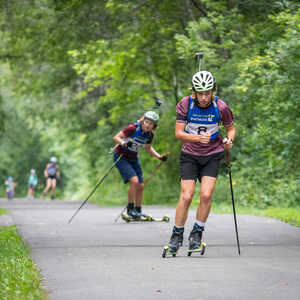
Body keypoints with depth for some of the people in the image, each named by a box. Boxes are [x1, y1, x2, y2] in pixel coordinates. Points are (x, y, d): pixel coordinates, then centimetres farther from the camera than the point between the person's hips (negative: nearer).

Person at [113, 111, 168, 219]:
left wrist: (159, 157, 3)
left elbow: (148, 148, 14)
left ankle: (138, 211, 17)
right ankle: (130, 209, -9)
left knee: (141, 186, 3)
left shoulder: (150, 135, -5)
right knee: (134, 180, -22)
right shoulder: (133, 128, -23)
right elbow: (116, 137, -21)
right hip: (121, 157, -7)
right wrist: (124, 143, -40)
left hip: (133, 159, 7)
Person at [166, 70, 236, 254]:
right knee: (186, 196, -11)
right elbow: (178, 133, -15)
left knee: (206, 195, -14)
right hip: (190, 156, 0)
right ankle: (177, 236, 6)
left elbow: (231, 128, 5)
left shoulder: (220, 107, -12)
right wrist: (198, 138, -32)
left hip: (212, 156, 0)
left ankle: (197, 234, 5)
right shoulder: (185, 104, -13)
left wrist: (229, 140, -17)